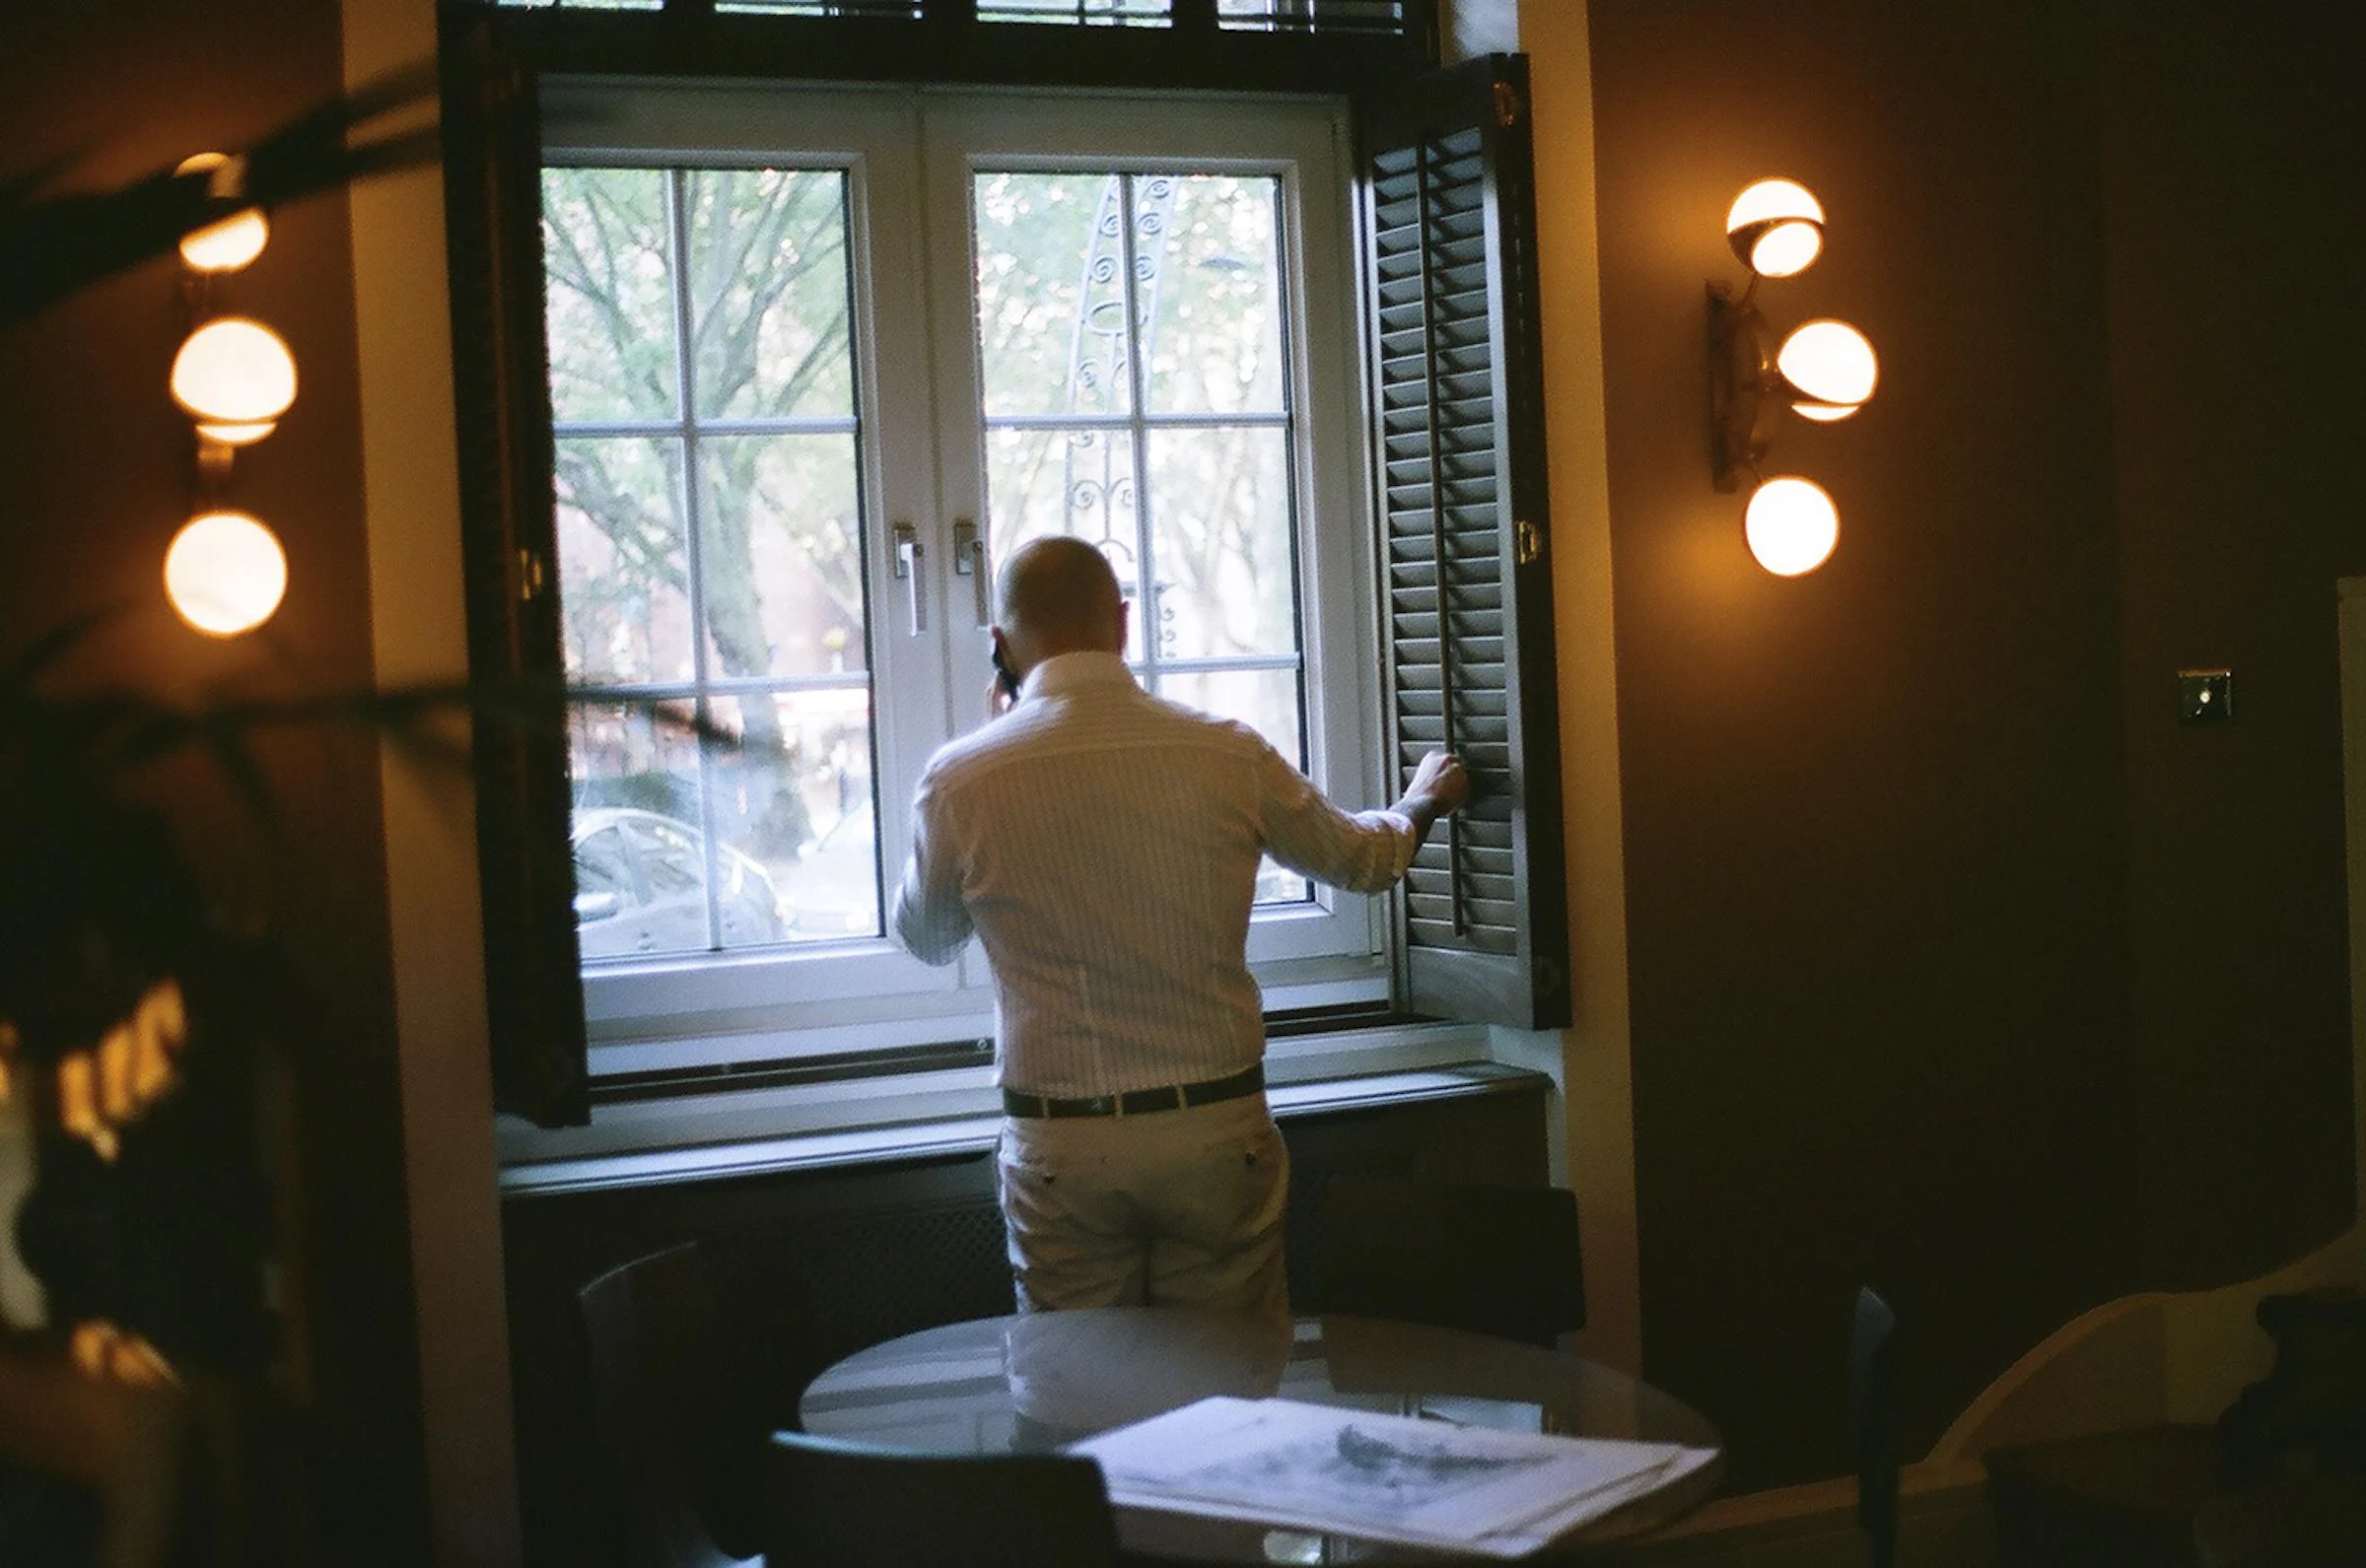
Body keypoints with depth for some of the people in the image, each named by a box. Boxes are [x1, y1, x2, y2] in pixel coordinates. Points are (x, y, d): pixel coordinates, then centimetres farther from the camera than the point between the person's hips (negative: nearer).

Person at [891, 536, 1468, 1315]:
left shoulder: (960, 781, -8)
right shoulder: (1230, 755, -4)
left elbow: (925, 939, 13)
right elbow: (1360, 859, 15)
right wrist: (1421, 803, 39)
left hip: (1061, 1150, -1)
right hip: (1219, 1133, 1)